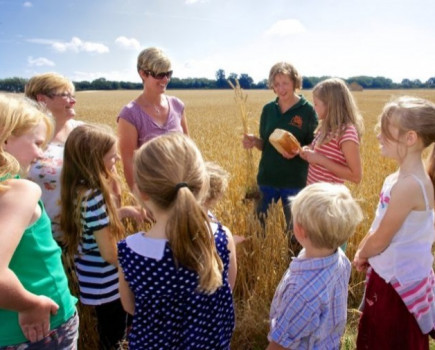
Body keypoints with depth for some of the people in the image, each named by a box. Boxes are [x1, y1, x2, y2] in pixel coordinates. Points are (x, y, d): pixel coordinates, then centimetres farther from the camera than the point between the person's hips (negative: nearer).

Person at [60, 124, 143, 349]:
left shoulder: (79, 189, -2)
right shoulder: (94, 196, -30)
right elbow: (110, 253, -26)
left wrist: (124, 211, 1)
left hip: (95, 281, 8)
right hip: (106, 284, -8)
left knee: (108, 331, 28)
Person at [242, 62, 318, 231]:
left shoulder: (307, 110, -7)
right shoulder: (268, 109, 5)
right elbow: (265, 144, 11)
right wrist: (254, 141, -11)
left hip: (294, 180, -3)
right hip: (267, 177, 4)